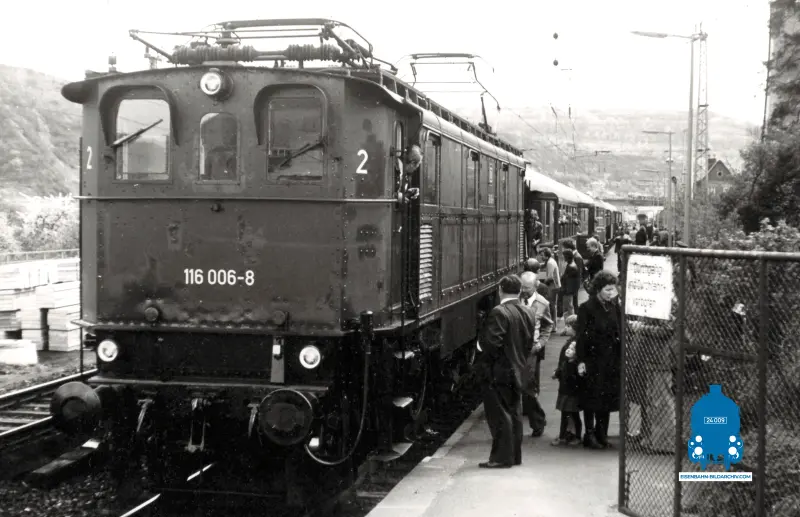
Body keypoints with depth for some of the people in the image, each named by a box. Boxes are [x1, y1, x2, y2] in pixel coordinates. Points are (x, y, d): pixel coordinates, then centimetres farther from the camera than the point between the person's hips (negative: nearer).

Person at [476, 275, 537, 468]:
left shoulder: (499, 313, -18)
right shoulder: (528, 313, 6)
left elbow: (490, 342, -25)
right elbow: (529, 343, 10)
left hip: (498, 372, -8)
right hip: (518, 371, 8)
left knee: (500, 416, -2)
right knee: (514, 414, 14)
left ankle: (501, 457, 0)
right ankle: (514, 455, 21)